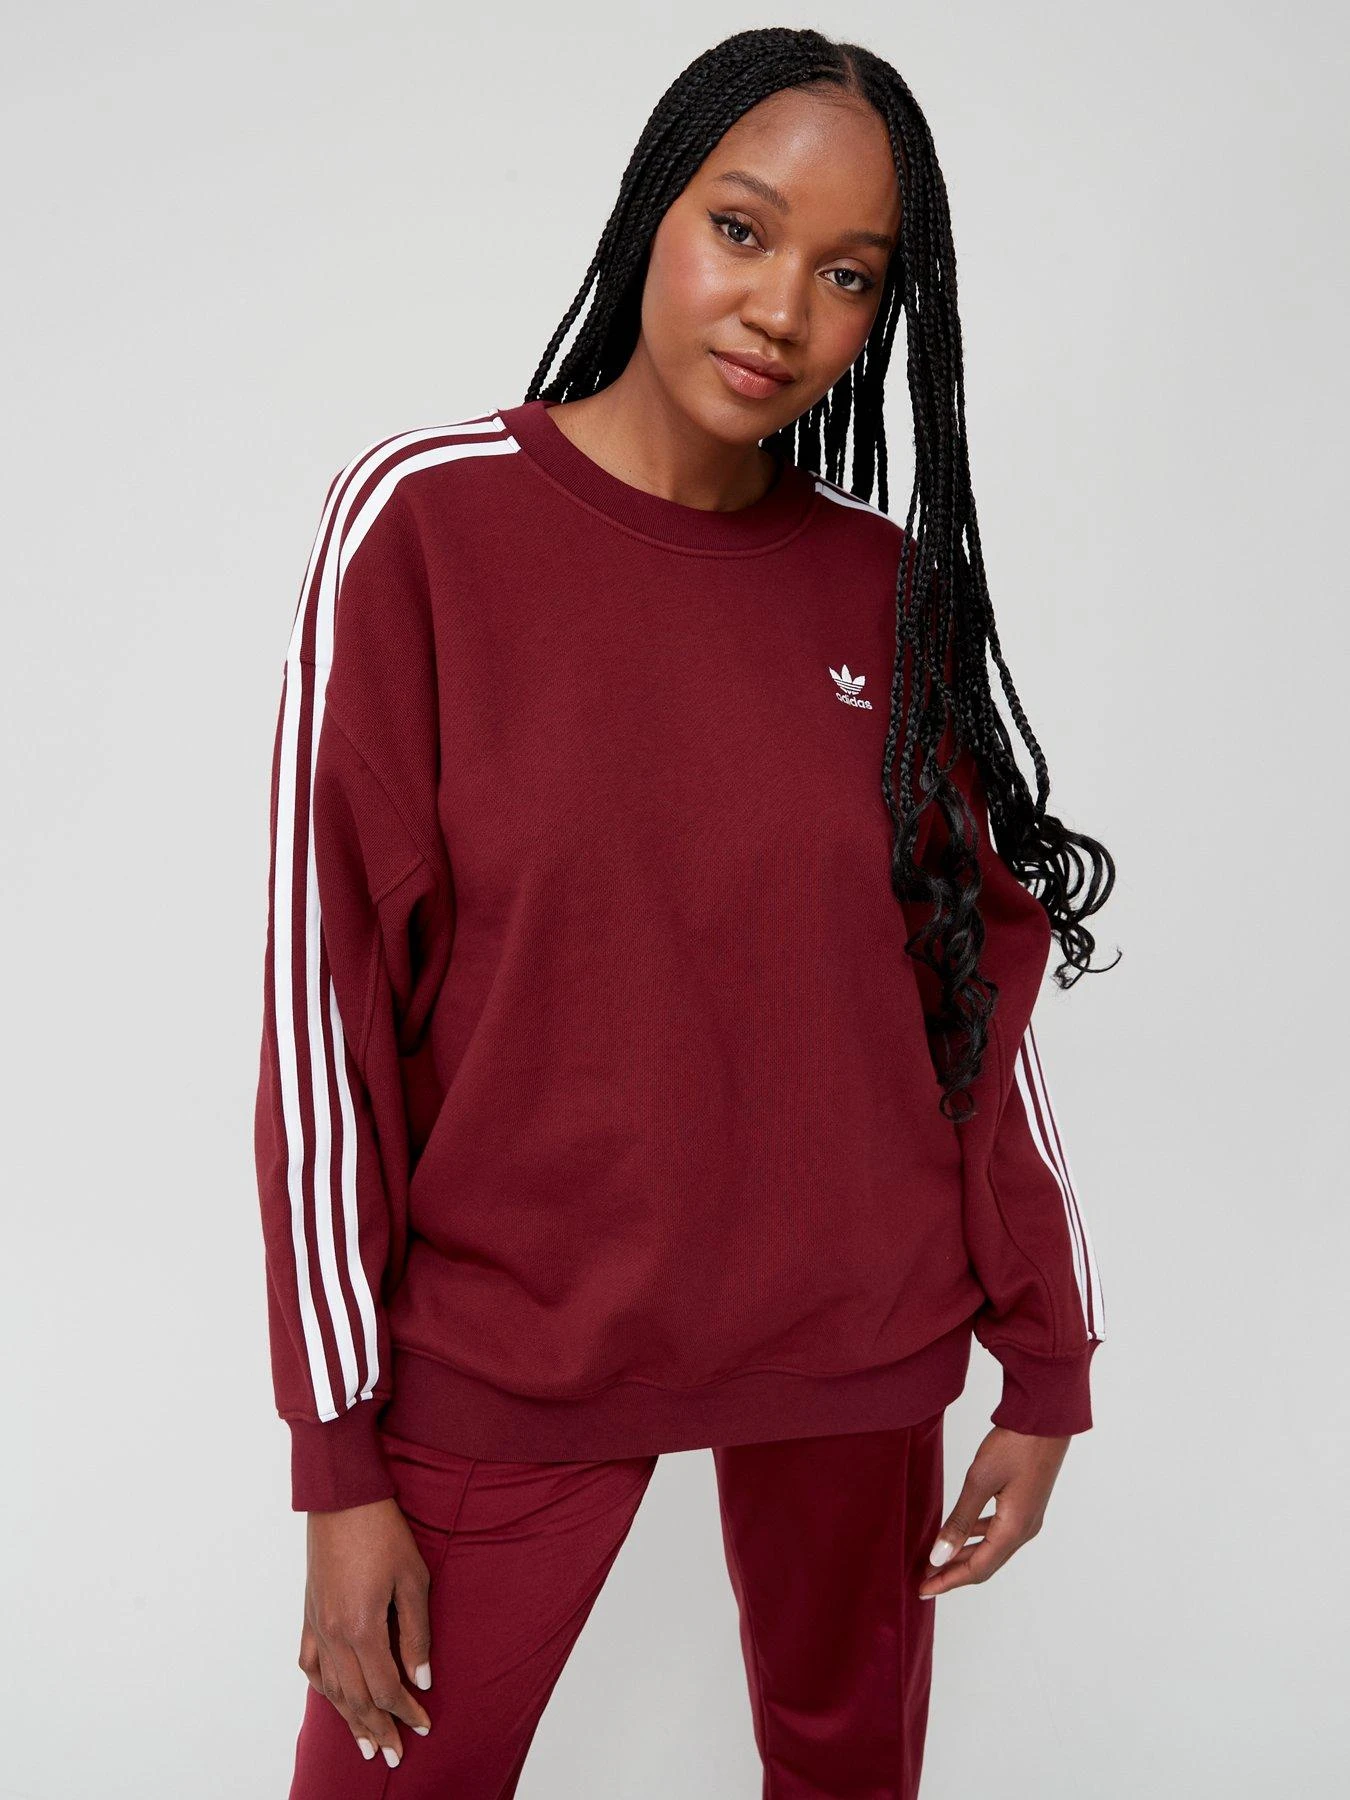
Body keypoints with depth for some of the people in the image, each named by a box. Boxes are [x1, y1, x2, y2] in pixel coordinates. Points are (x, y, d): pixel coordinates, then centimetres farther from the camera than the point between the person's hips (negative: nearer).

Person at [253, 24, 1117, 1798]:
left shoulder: (890, 582, 0)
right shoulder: (427, 519, -9)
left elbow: (984, 983, 4)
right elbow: (328, 993, -10)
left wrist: (1047, 1365, 5)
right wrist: (341, 1458, -9)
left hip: (860, 1342, 3)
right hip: (508, 1351, -2)